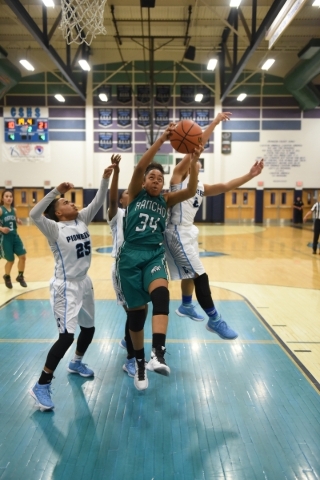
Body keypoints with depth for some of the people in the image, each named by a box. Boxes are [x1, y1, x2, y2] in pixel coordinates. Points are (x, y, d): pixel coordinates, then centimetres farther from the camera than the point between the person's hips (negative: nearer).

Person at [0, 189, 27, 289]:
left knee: (22, 256, 1)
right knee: (10, 260, 3)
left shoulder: (14, 210, 6)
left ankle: (20, 276, 22)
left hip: (15, 236, 5)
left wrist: (19, 221, 1)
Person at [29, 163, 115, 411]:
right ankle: (41, 386, 0)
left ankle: (76, 363, 46)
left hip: (84, 283, 7)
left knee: (89, 328, 19)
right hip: (65, 287, -7)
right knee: (66, 336, -13)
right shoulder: (55, 229, -14)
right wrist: (56, 191, -35)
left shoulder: (82, 220, 3)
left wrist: (105, 179, -15)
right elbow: (34, 214, -31)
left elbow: (98, 201, -2)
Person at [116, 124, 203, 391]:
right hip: (131, 256, -1)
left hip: (155, 255, 1)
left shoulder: (166, 199, 11)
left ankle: (158, 355, -42)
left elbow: (191, 191, -5)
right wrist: (162, 139, -21)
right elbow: (139, 167, -12)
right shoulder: (135, 194, 5)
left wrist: (194, 161, -19)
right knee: (136, 311, 5)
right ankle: (140, 364, 24)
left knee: (161, 295, -30)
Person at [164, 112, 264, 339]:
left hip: (188, 232, 10)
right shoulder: (179, 175, -6)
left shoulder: (202, 188, 15)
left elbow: (225, 186, 3)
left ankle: (186, 306, 45)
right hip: (178, 233, -10)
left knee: (191, 272, 24)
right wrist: (215, 122, -18)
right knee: (200, 275, -10)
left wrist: (251, 175, -8)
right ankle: (214, 319, -2)